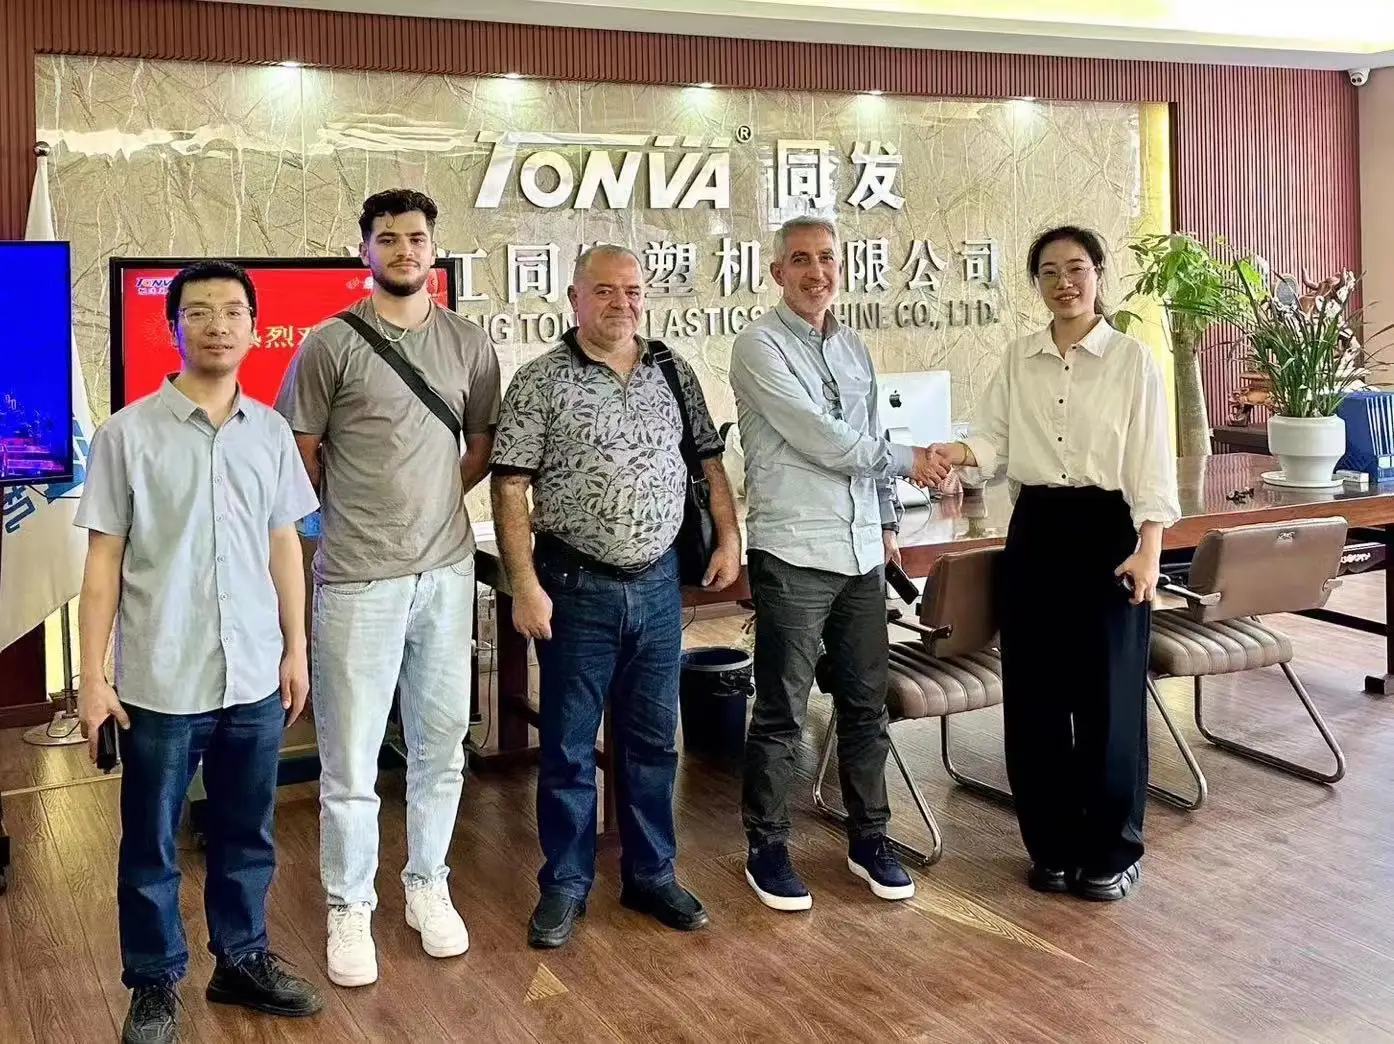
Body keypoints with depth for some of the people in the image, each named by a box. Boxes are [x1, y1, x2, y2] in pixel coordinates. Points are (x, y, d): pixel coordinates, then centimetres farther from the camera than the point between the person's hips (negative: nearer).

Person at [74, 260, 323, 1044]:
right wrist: (93, 676, -6)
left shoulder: (271, 431, 4)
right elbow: (103, 560, -4)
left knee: (247, 835, 16)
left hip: (255, 675, 3)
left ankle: (243, 960, 34)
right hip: (160, 682, -3)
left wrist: (296, 649, 9)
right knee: (151, 845, 11)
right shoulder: (128, 433, -7)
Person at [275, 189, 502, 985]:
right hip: (358, 574, -3)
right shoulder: (332, 344, -4)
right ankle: (350, 908, 19)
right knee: (351, 755, 4)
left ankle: (428, 885, 30)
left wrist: (433, 501, 7)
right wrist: (364, 505, 8)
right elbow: (299, 450, 1)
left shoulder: (470, 344, 6)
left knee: (441, 742, 12)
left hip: (447, 568, 3)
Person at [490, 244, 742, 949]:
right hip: (576, 589, -4)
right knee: (567, 746, 6)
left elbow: (709, 457, 14)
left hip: (658, 583, 4)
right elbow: (510, 489, -10)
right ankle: (565, 885, 21)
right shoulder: (540, 382, -7)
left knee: (652, 739, 13)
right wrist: (525, 584, -15)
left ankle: (651, 875, 27)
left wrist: (728, 538, 4)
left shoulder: (673, 374, 6)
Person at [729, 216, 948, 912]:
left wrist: (887, 520, 17)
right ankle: (766, 848, 15)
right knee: (781, 713, 1)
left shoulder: (853, 347, 16)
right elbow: (821, 439, -14)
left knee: (866, 704, 13)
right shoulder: (759, 347, -8)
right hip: (793, 554, -6)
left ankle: (868, 839, 26)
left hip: (862, 552, 7)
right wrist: (909, 460, -4)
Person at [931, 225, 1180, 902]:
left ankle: (1111, 850, 16)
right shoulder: (1017, 360, 8)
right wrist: (958, 454, -19)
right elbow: (994, 443, 3)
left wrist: (1148, 550, -13)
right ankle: (1053, 843, 21)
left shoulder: (1131, 359, -3)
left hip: (1105, 530, -4)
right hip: (1034, 531, 4)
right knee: (1033, 694, 6)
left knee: (1107, 694, 0)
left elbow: (1151, 463, -5)